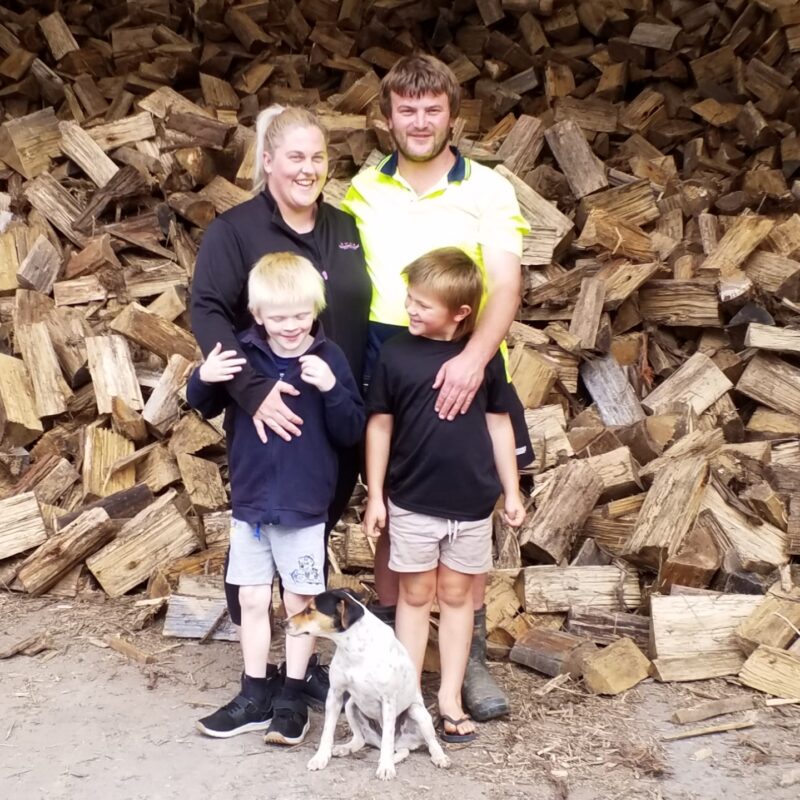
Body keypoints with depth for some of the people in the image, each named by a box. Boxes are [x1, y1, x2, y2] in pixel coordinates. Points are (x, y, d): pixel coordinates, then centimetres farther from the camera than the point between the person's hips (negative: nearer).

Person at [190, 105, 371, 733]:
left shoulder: (345, 229, 10)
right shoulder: (234, 231, -7)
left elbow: (365, 316, 14)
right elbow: (207, 312, -17)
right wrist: (252, 391, -28)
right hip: (272, 421, -5)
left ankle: (306, 658, 29)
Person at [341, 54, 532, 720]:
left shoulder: (488, 190, -1)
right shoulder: (362, 190, 7)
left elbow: (506, 285, -12)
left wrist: (474, 357, -28)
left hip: (462, 370, -1)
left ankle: (472, 659, 16)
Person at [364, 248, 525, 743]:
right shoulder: (396, 354, -6)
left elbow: (499, 424, 4)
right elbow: (380, 426, 0)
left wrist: (512, 491, 5)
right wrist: (375, 496, 0)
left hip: (472, 503, 1)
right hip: (412, 502, -1)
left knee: (457, 596, 12)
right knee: (415, 596, 10)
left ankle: (451, 697, 21)